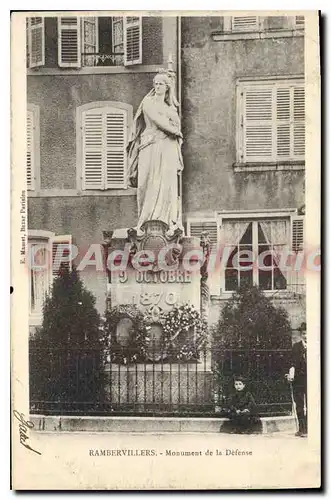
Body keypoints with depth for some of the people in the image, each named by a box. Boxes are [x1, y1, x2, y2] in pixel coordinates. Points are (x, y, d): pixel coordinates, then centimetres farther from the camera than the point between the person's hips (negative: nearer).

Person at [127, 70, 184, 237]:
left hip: (168, 149, 4)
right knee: (149, 184, -9)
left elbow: (176, 126, 20)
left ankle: (169, 223, -5)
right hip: (151, 147, -4)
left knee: (167, 185, -3)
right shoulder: (148, 102, 6)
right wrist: (176, 131, 1)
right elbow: (157, 120, -7)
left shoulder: (171, 107, 22)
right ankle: (144, 223, -10)